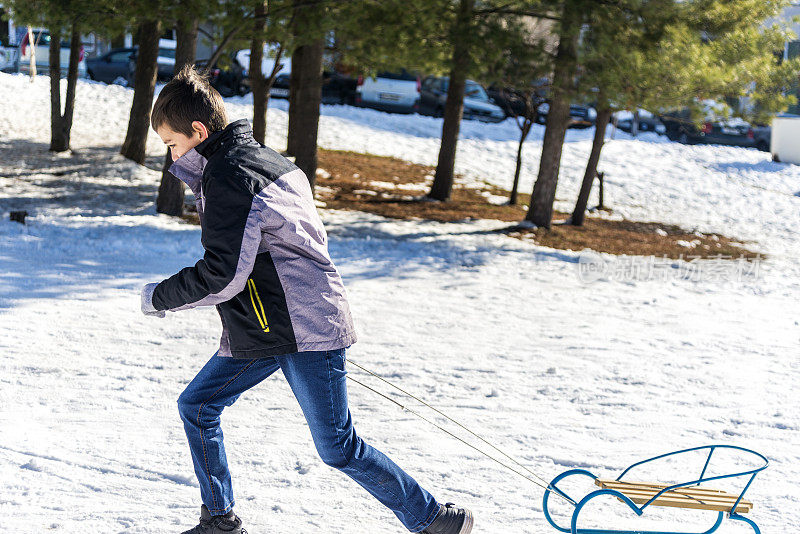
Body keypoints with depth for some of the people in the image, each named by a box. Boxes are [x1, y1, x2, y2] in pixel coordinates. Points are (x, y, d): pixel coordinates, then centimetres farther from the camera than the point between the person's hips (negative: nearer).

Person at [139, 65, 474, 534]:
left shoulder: (229, 176, -17)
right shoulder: (260, 157, 14)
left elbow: (222, 275, -21)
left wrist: (159, 297, -7)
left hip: (303, 328, -10)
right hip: (264, 329, 10)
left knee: (338, 448, -4)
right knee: (197, 405, 10)